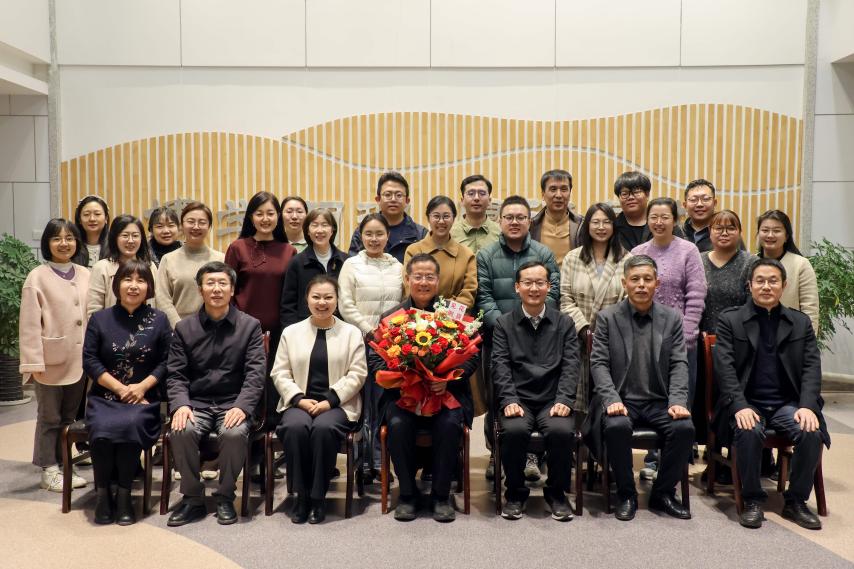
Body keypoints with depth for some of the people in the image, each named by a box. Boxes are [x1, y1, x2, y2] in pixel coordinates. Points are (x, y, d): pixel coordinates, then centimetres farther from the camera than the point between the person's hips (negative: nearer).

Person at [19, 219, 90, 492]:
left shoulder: (85, 275, 6)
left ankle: (63, 466, 26)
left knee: (69, 416, 13)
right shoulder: (37, 277, -6)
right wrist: (34, 362, -14)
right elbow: (30, 325, -9)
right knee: (49, 417, 8)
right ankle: (49, 470, 19)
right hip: (51, 360, -4)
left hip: (79, 359, 4)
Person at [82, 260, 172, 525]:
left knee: (130, 425, -33)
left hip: (144, 397, -1)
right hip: (105, 396, 1)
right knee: (103, 429, -30)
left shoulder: (159, 320, 7)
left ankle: (124, 494, -16)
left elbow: (166, 361, 2)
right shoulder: (99, 318, 8)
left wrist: (141, 387, -11)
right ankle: (102, 493, -9)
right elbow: (90, 360, 1)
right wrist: (120, 388, -10)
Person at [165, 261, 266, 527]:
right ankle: (193, 498, -7)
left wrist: (242, 407, -20)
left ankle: (225, 497, -7)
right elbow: (175, 374, 5)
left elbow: (256, 373, -5)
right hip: (196, 403, 2)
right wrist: (180, 405, -15)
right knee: (182, 431, -29)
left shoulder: (250, 326, 3)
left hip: (233, 404, -1)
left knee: (235, 433, -32)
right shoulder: (184, 328, 9)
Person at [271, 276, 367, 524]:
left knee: (323, 428, -33)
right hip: (299, 403, 2)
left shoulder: (351, 332, 9)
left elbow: (357, 374, 0)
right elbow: (279, 373, 7)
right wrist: (300, 399, -10)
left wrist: (330, 400, -13)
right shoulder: (291, 332, 14)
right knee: (295, 427, -31)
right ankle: (301, 494, -13)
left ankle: (318, 496, -16)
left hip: (337, 404, -1)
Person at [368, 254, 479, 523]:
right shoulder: (390, 317, 10)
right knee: (398, 425, -28)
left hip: (447, 391, 0)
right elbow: (374, 360, 4)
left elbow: (473, 357, 3)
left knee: (449, 425, -29)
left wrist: (447, 378, -15)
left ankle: (441, 495, -6)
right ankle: (407, 494, -4)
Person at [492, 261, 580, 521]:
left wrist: (564, 400, -11)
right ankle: (515, 492, -5)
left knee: (562, 430, -30)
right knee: (514, 430, -31)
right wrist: (509, 400, -14)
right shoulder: (504, 324, 11)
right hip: (518, 400, 0)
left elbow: (570, 366, 4)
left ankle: (556, 492, -3)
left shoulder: (564, 323, 13)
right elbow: (500, 366, 1)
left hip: (553, 400, 1)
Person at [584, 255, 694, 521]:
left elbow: (679, 365, 3)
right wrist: (612, 400, -18)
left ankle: (663, 493, -2)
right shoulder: (607, 317, 2)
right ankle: (626, 495, -9)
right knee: (617, 426, -33)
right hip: (622, 399, -2)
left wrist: (678, 402, -13)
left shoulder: (672, 318, 8)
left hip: (659, 401, 2)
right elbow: (599, 363, -3)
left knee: (684, 427, -25)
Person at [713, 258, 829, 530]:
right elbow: (724, 367, -6)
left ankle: (796, 501, -4)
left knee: (811, 433, -26)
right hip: (747, 403, -2)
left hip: (787, 403, 3)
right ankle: (752, 500, -11)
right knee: (749, 432, -33)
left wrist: (807, 406, -13)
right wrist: (740, 406, -20)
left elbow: (812, 367, 4)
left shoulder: (801, 323, 12)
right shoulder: (730, 320, 4)